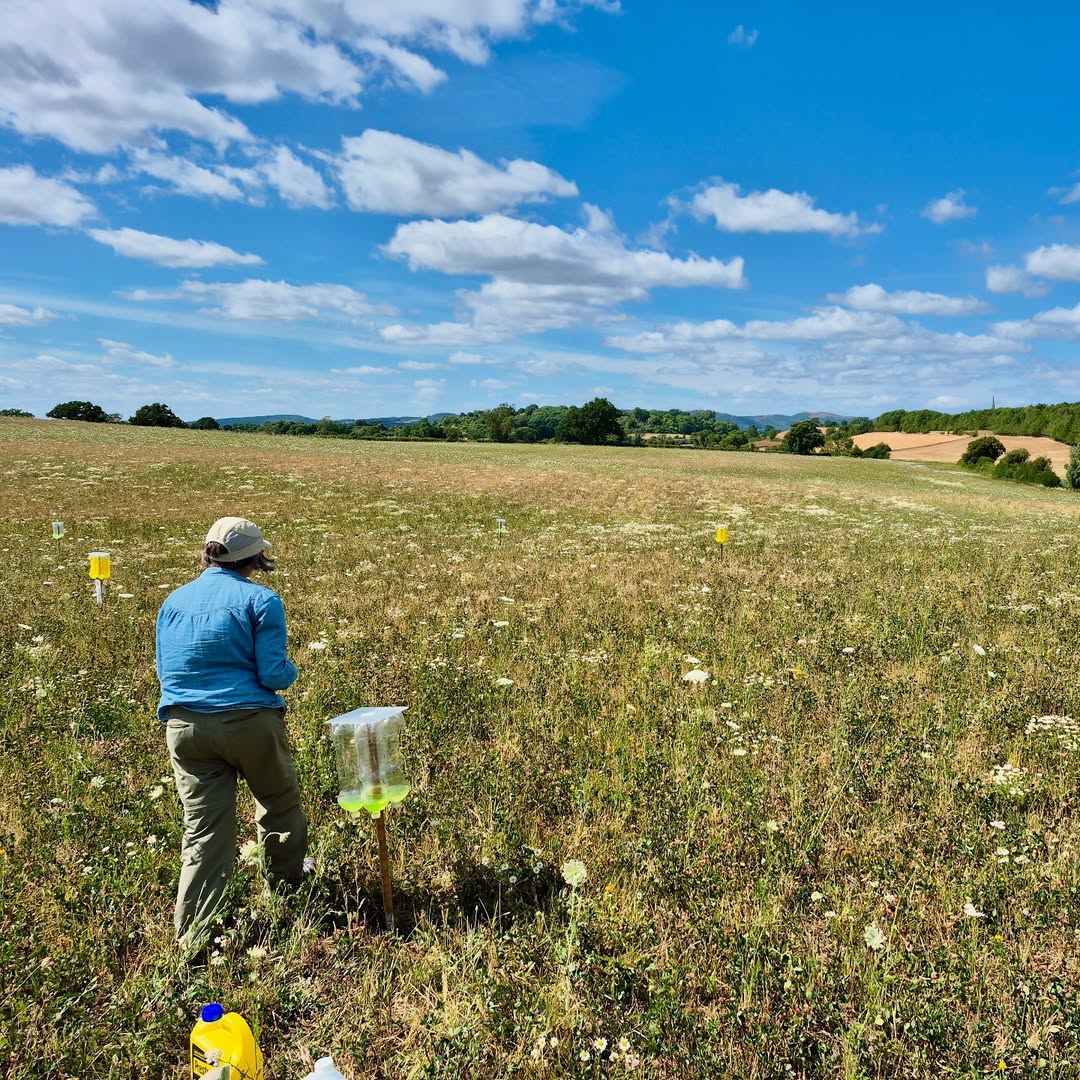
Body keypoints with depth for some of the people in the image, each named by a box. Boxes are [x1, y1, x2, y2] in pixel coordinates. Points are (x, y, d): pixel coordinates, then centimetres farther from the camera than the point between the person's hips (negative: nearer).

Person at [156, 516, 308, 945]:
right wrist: (291, 671, 9)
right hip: (250, 722, -3)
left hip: (186, 727, 4)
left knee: (203, 829, 9)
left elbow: (164, 671, 15)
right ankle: (289, 882, 43)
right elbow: (273, 674, -13)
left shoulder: (174, 601, 8)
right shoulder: (260, 599, -8)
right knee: (279, 803, 22)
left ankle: (193, 936, 12)